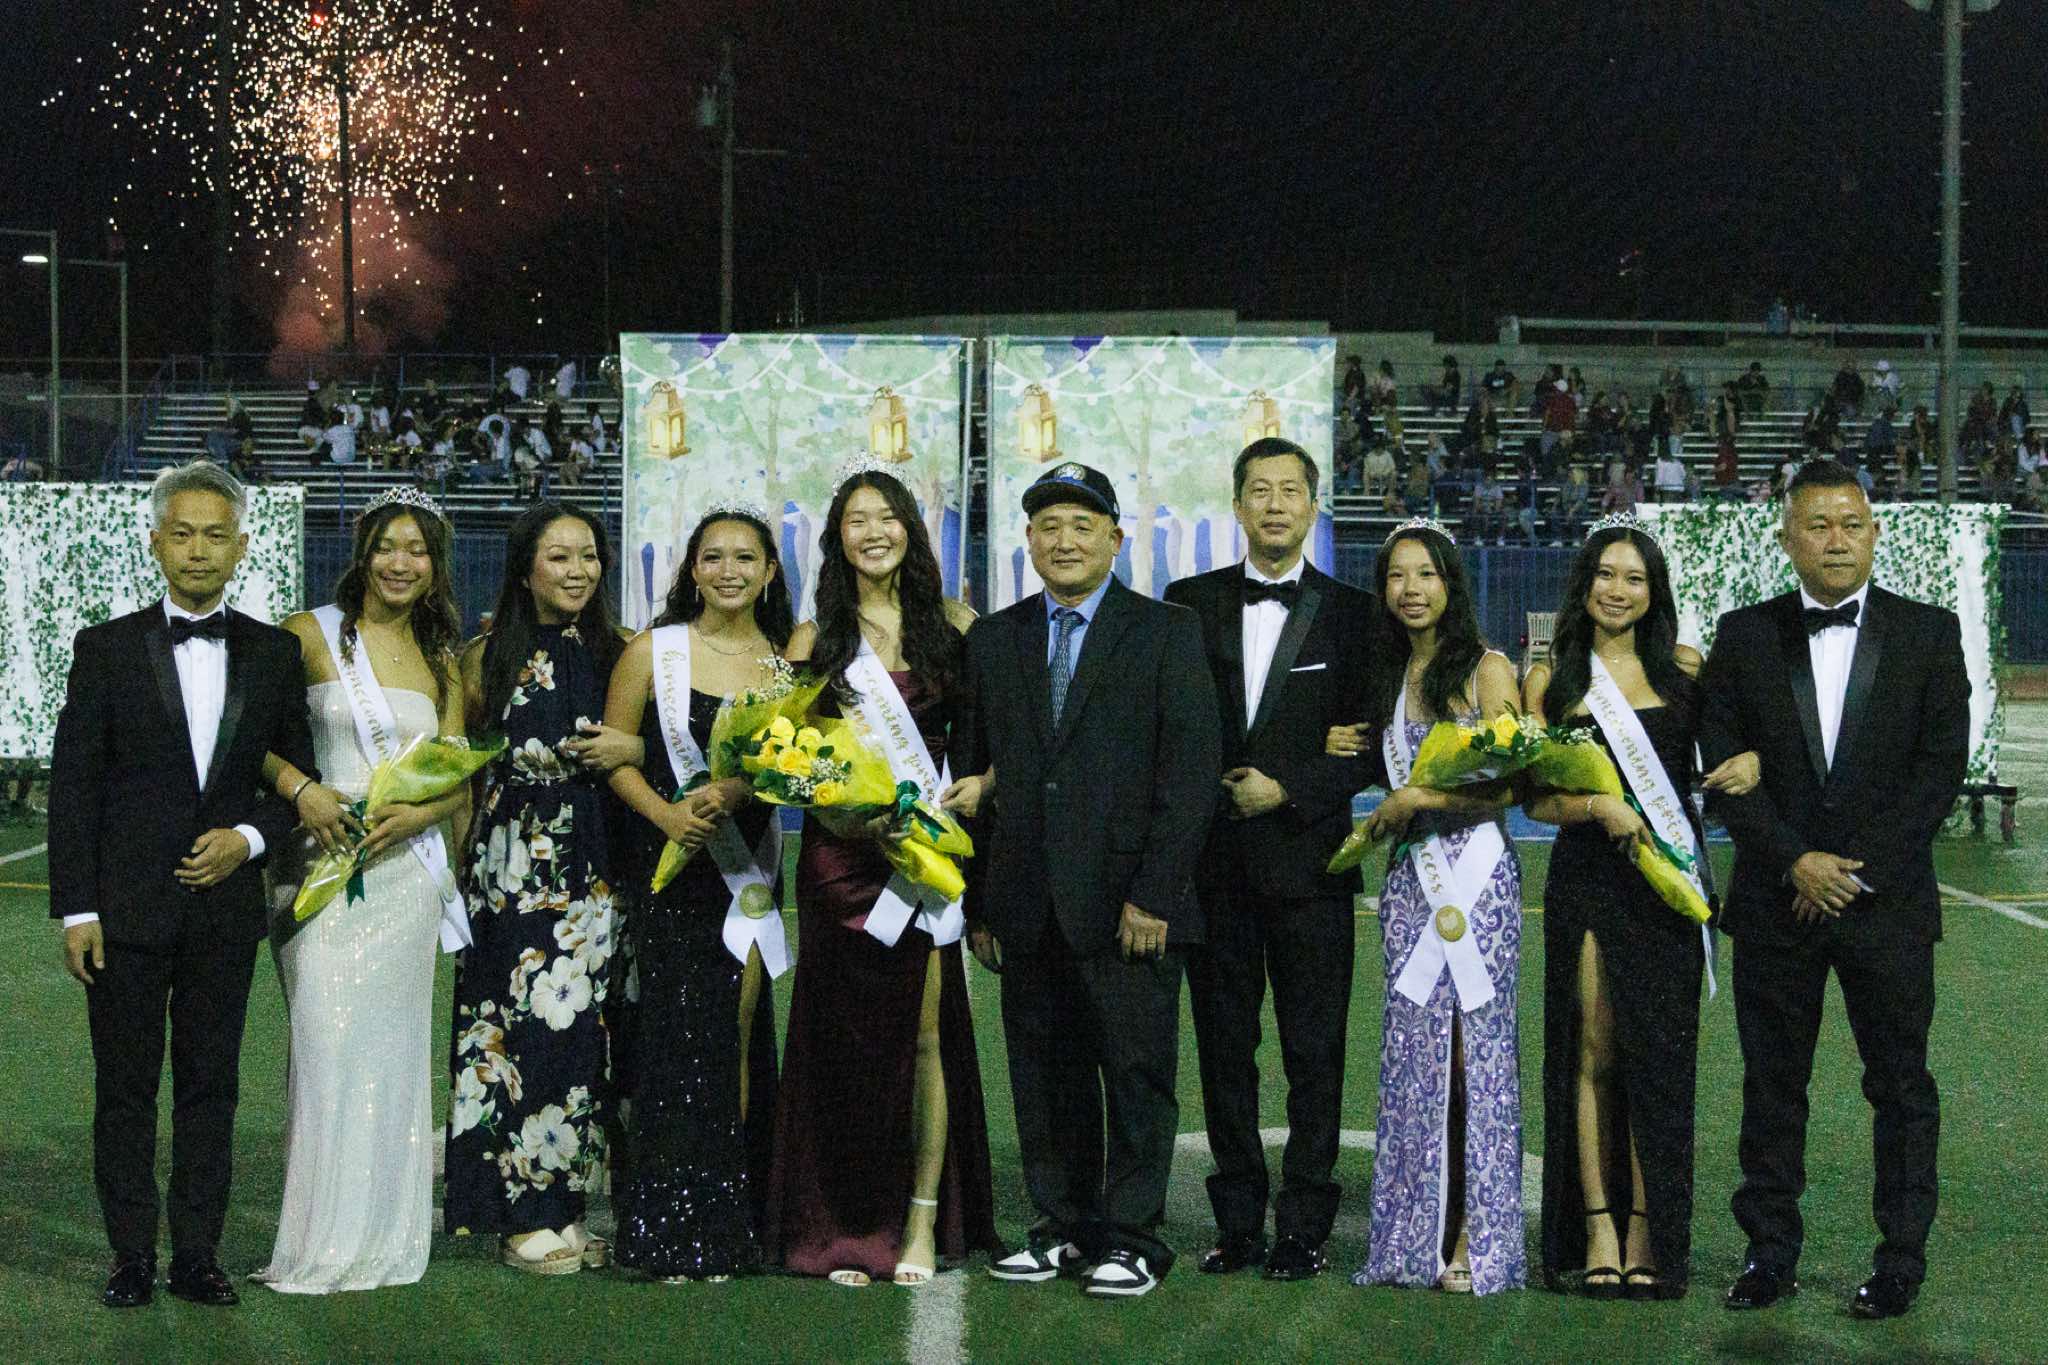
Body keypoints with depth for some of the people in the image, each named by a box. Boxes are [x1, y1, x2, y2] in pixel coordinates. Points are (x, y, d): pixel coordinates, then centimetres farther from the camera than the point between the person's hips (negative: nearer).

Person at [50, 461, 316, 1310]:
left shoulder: (273, 653, 6)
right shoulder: (107, 648, 1)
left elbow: (299, 775, 12)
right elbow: (72, 786, -1)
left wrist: (251, 837, -7)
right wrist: (75, 908, -7)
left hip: (226, 903, 2)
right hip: (128, 907, -2)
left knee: (211, 1084, 7)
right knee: (124, 1088, 4)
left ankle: (196, 1256, 15)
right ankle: (132, 1257, 12)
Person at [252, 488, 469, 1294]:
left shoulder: (440, 662, 15)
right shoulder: (311, 635, 1)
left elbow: (457, 776, 14)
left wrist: (420, 812, -5)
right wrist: (301, 787, -20)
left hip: (404, 864, 4)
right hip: (323, 863, -4)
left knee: (390, 1045, 4)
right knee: (327, 1041, -9)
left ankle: (384, 1232, 13)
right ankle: (325, 1238, -4)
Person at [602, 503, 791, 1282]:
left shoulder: (785, 658, 9)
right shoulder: (653, 651, 2)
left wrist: (734, 793, -17)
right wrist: (664, 813, -15)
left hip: (749, 862, 2)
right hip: (669, 865, -2)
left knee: (740, 1034, 2)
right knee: (676, 1034, -5)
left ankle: (729, 1229, 10)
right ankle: (671, 1233, 0)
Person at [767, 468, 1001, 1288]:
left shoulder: (952, 625, 7)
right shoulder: (816, 639, 8)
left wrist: (981, 784, -10)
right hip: (841, 849, 0)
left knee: (924, 1030, -1)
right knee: (847, 1033, 2)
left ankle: (922, 1223, 4)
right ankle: (848, 1228, 8)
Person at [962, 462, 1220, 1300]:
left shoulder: (1167, 633, 1)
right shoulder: (993, 640, 13)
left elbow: (1191, 769, -6)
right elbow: (976, 773, 12)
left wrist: (1155, 895, -13)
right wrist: (977, 903, 7)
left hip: (1127, 902, -4)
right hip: (1029, 908, 4)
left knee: (1137, 1075, 0)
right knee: (1044, 1077, 9)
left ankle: (1132, 1239, 9)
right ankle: (1066, 1228, 20)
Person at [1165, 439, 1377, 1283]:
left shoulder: (1353, 614, 4)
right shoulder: (1190, 604, 8)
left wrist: (1288, 789, -9)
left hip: (1306, 856, -2)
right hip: (1214, 858, 2)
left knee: (1314, 1052, 1)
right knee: (1223, 1047, 7)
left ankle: (1303, 1227, 8)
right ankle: (1237, 1222, 15)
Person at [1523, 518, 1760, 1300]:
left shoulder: (1683, 668, 7)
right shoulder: (1551, 681, 6)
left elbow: (1733, 737, 13)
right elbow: (1536, 798, 4)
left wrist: (1752, 762, -10)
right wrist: (1597, 807, -14)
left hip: (1668, 876, 0)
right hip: (1586, 878, 0)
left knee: (1657, 1053, -1)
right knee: (1592, 1054, -2)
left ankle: (1648, 1237, 4)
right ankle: (1596, 1231, 1)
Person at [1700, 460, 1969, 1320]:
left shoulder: (1928, 634, 3)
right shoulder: (1744, 636, 5)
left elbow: (1942, 766, -3)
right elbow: (1726, 766, 0)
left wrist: (1858, 868, -10)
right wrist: (1795, 860, -11)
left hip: (1888, 898, -1)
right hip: (1776, 898, 1)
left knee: (1901, 1087, 4)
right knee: (1772, 1085, 6)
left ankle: (1901, 1258, 13)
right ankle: (1770, 1252, 15)